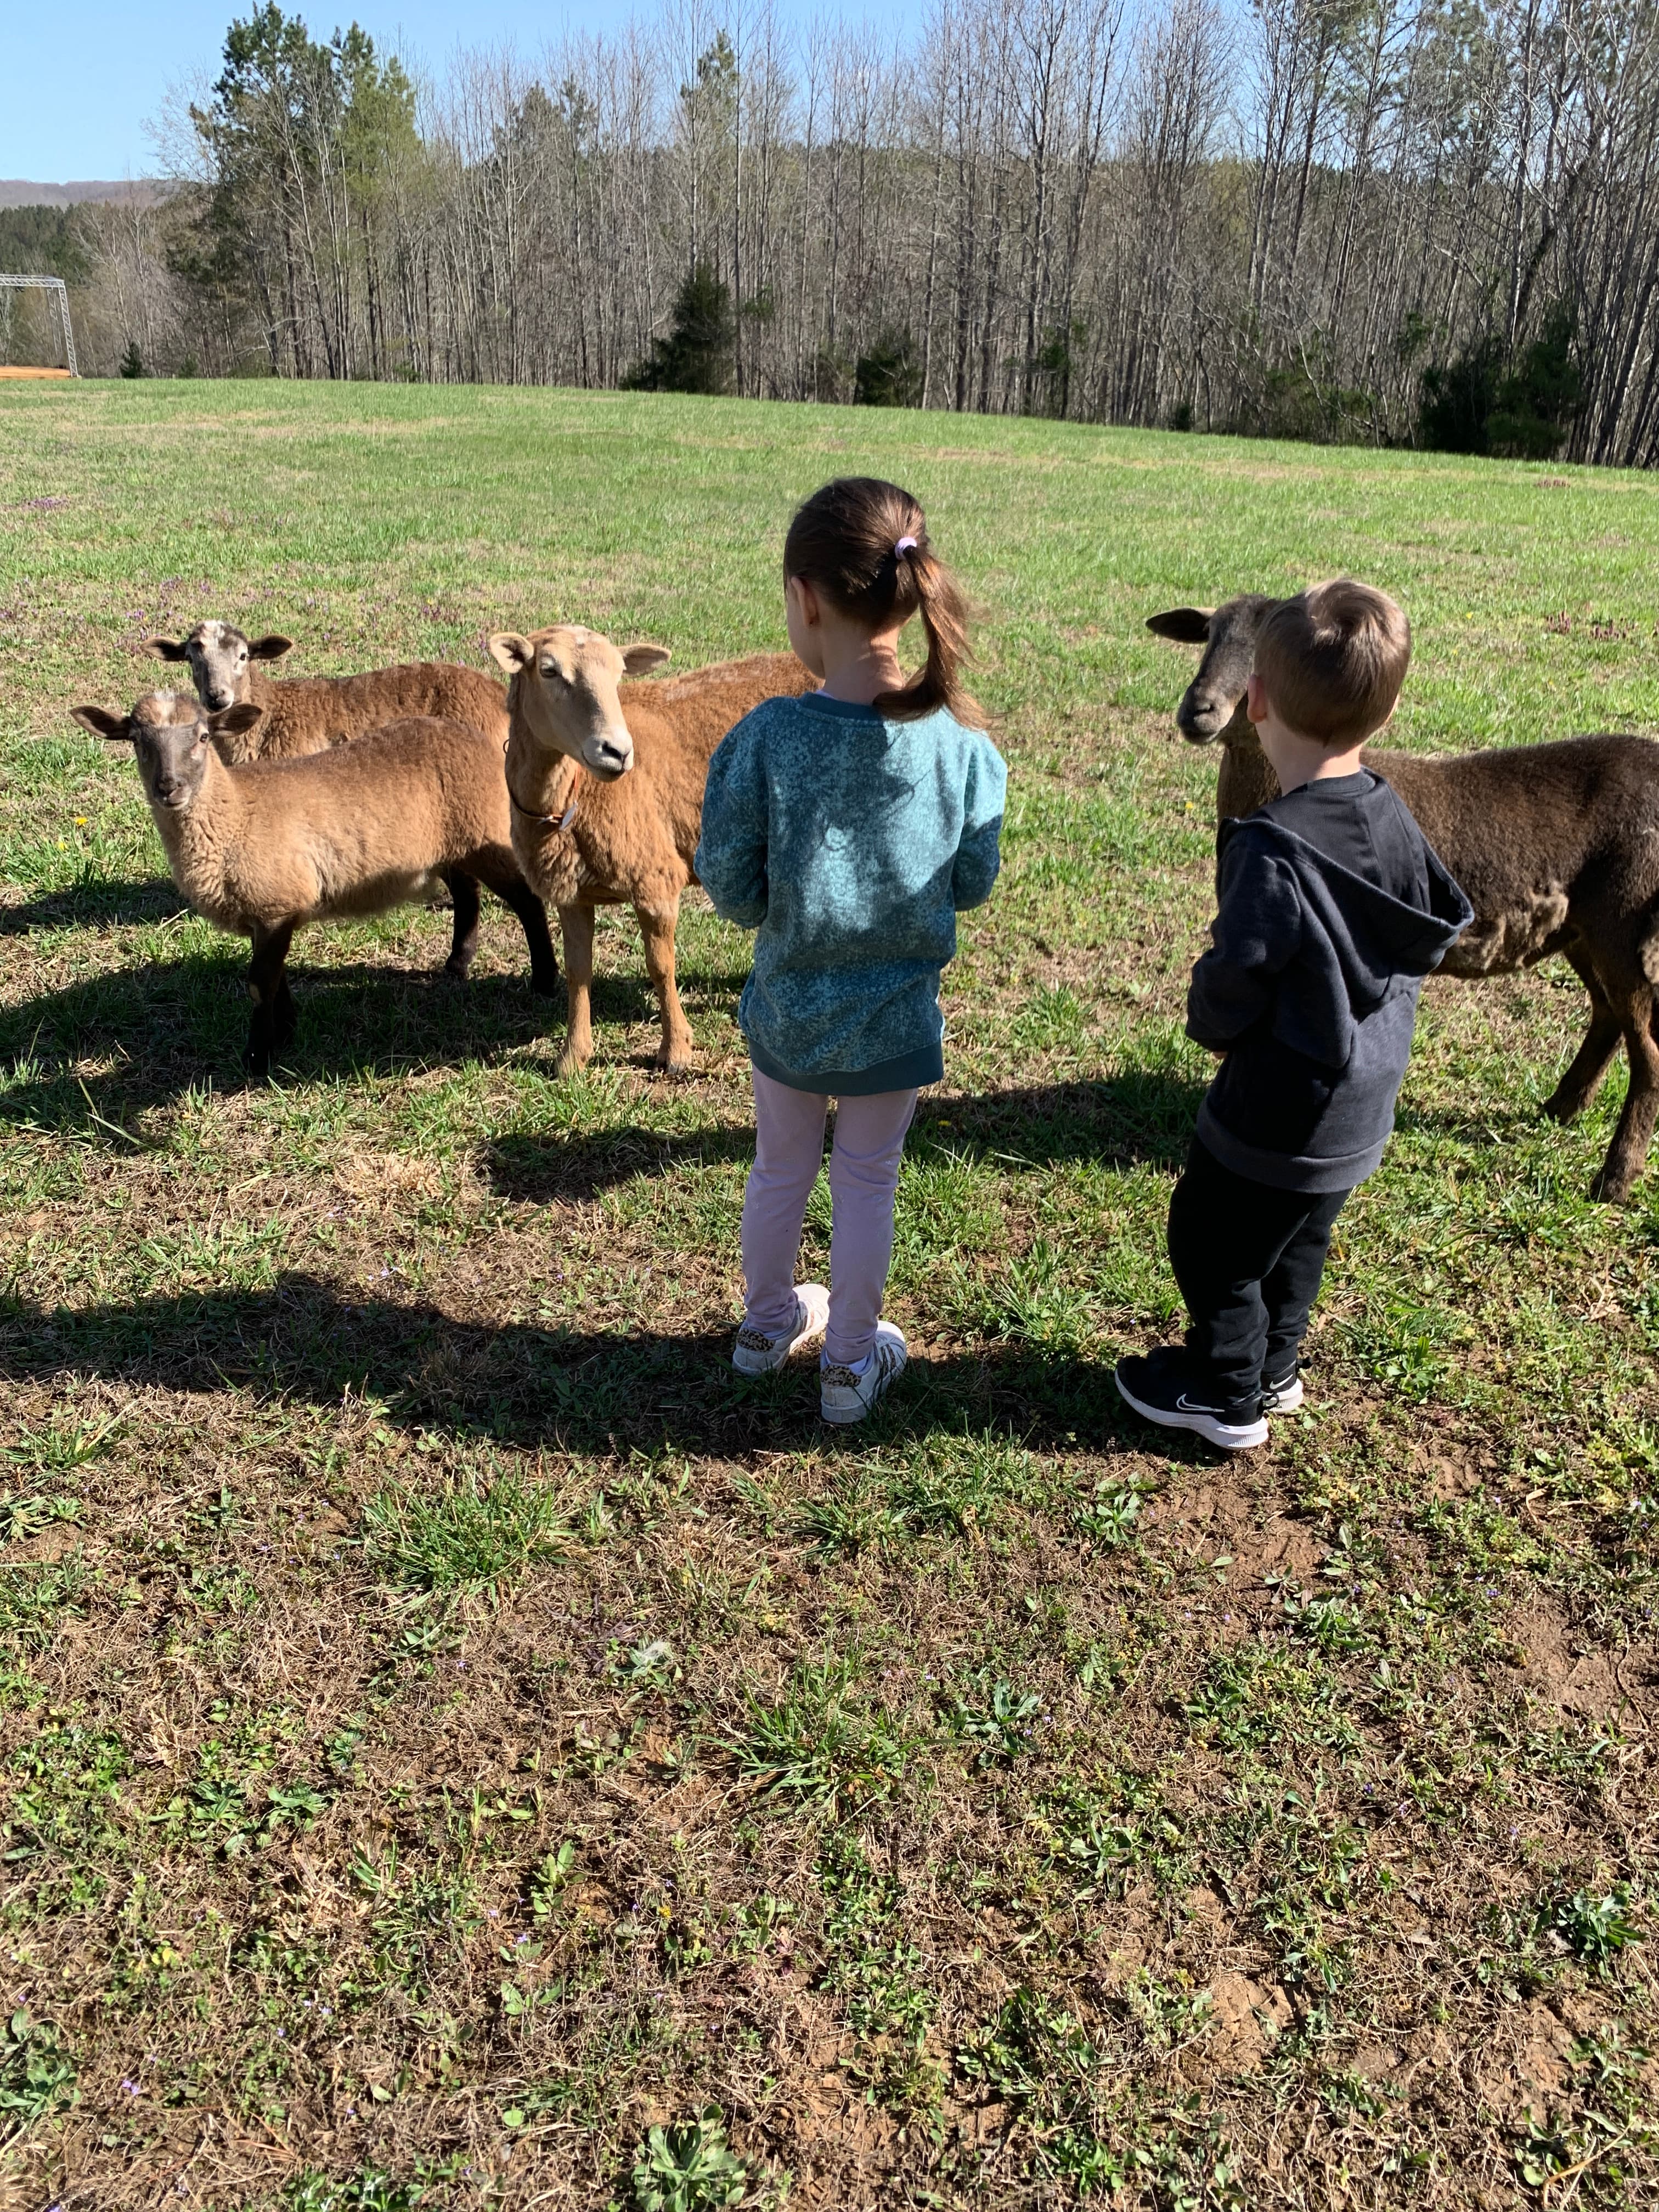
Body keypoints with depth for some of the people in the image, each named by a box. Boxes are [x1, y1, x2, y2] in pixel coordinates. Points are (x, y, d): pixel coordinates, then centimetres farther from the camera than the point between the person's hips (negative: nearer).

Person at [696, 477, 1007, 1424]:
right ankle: (850, 1362, 35)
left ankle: (769, 1322, 46)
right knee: (868, 1185, 18)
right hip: (896, 1017, 0)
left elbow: (730, 890, -14)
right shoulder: (962, 745, -18)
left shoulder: (764, 738, -22)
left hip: (788, 1008, 0)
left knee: (780, 1171, 23)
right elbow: (972, 885, -6)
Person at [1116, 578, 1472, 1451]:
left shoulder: (1273, 852, -29)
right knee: (1297, 1243, 26)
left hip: (1278, 1112, -8)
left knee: (1211, 1244, 13)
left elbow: (1233, 984, -23)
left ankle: (1226, 1396, 29)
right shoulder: (1390, 817, -5)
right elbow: (1436, 930, 7)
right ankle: (1274, 1370, 44)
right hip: (1361, 1111, 8)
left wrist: (1209, 1022, -1)